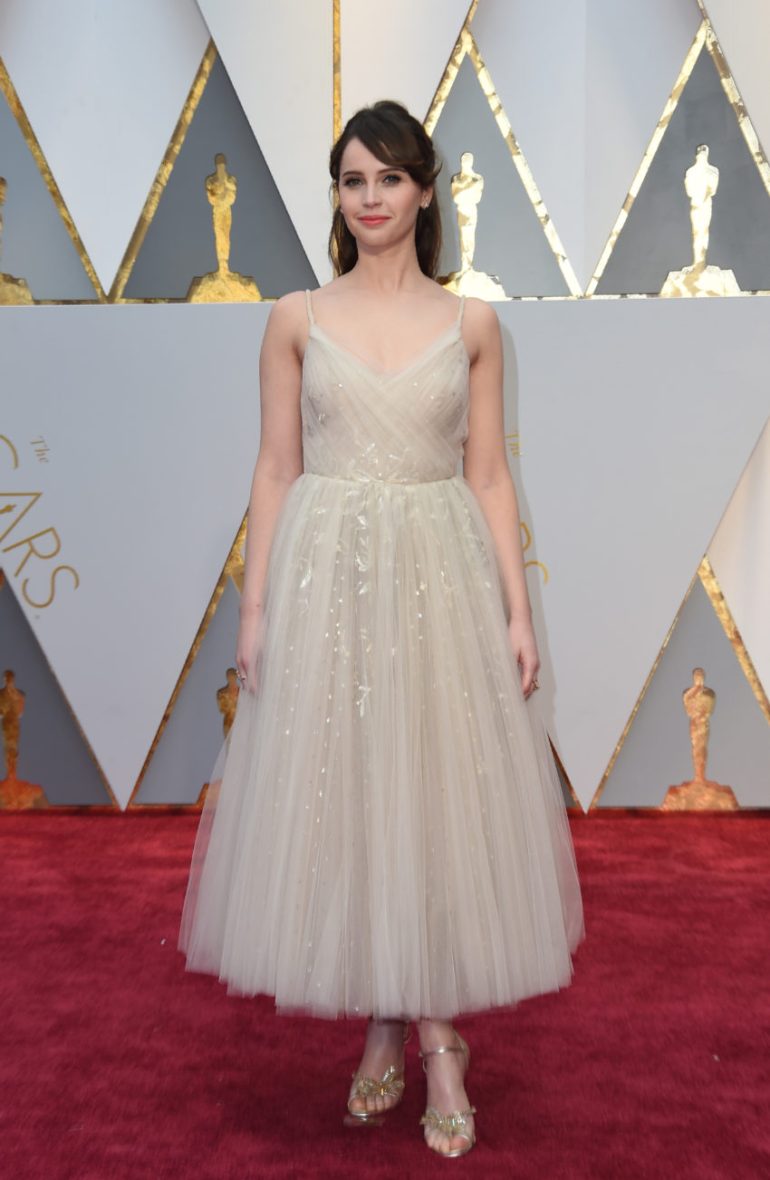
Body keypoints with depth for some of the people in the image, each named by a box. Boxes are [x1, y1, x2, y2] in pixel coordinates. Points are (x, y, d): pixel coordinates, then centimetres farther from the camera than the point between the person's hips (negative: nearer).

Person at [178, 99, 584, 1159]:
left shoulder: (471, 325, 6)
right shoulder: (296, 319, 5)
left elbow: (489, 476, 6)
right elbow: (276, 470, 4)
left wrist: (518, 610, 0)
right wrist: (256, 607, -1)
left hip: (443, 575, 0)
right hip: (326, 575, 0)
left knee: (443, 795, 3)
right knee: (336, 793, 5)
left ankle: (435, 1035, 19)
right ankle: (382, 1030, 23)